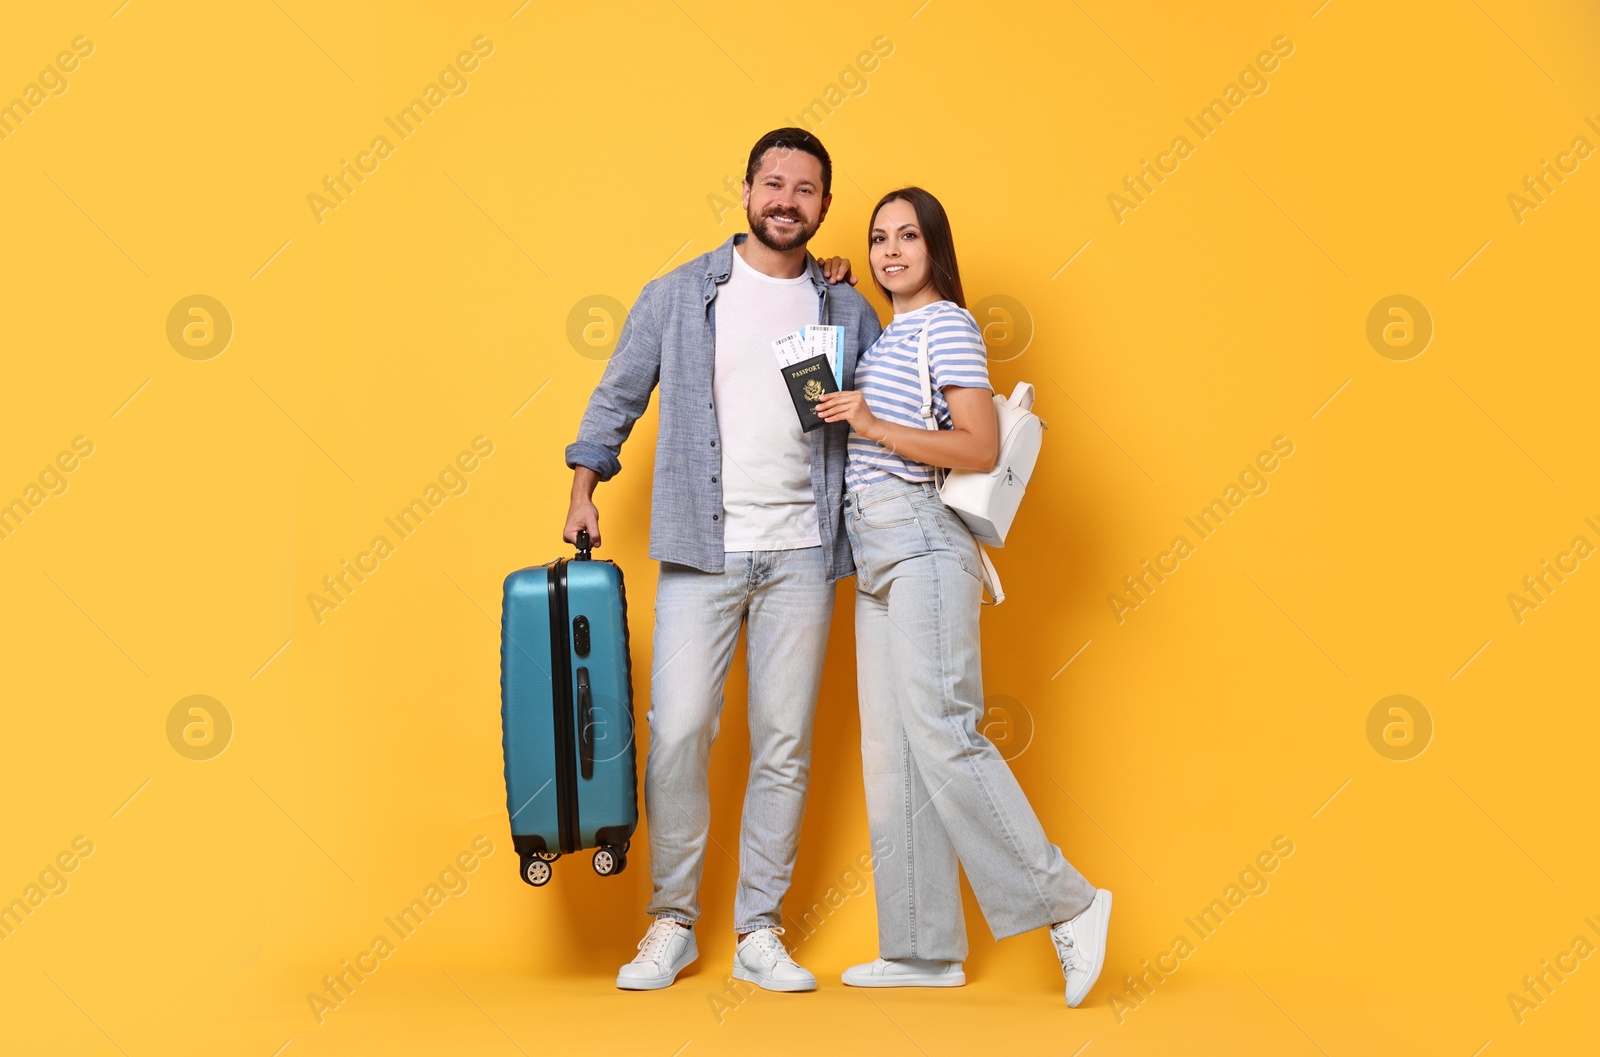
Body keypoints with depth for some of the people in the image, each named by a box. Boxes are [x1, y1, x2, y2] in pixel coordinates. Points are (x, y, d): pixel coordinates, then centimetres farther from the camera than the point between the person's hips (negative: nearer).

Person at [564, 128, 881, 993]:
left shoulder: (848, 310, 10)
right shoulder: (679, 295, 6)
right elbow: (618, 395, 13)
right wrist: (584, 491, 6)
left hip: (801, 555, 2)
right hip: (700, 552, -1)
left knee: (784, 746, 4)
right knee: (677, 734, -6)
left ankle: (759, 933, 16)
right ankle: (672, 922, 13)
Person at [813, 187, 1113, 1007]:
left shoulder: (947, 325, -4)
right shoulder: (882, 336, 22)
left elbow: (980, 449, -13)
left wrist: (873, 427, -16)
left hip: (923, 545, -9)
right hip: (874, 555, 9)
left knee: (941, 736, -14)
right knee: (891, 752, 6)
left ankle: (1067, 906, -2)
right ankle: (922, 949, 11)